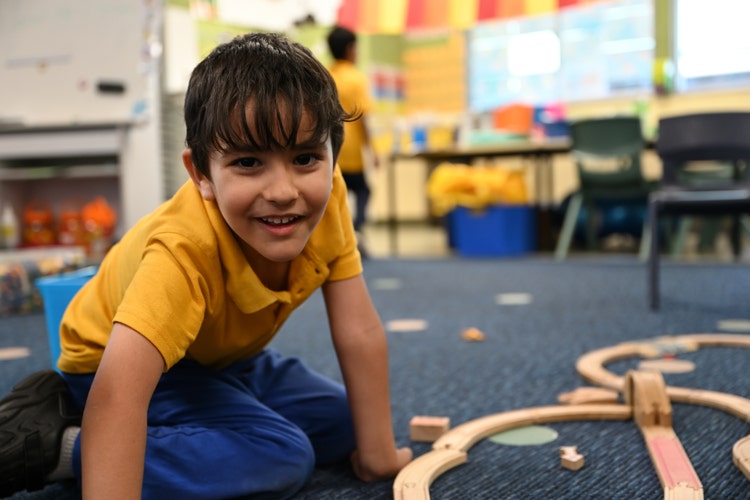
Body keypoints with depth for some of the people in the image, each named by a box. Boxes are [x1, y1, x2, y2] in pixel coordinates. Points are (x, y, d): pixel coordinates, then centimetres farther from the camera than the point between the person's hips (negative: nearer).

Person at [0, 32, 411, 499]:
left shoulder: (328, 203, -23)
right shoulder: (185, 248, -41)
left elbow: (360, 332, -18)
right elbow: (118, 390, -50)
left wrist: (377, 452, -16)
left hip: (225, 358, 7)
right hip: (125, 360, -7)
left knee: (343, 427, 5)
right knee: (281, 456, -24)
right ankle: (59, 444, -15)